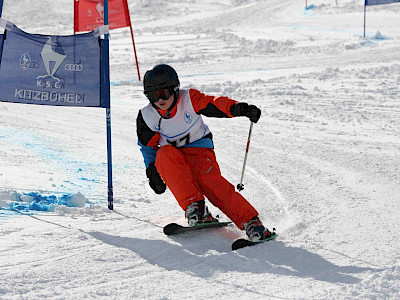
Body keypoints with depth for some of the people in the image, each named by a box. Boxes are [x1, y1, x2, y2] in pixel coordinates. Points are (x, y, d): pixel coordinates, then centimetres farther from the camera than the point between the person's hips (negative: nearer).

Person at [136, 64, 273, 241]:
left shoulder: (188, 99, -14)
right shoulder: (146, 117, -7)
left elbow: (215, 105, -23)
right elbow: (148, 146, 7)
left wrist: (240, 108, -41)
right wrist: (152, 172, -3)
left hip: (199, 149, -2)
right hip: (172, 160, 2)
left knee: (210, 181, -30)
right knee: (164, 154, -34)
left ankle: (250, 222, -30)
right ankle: (194, 207, -39)